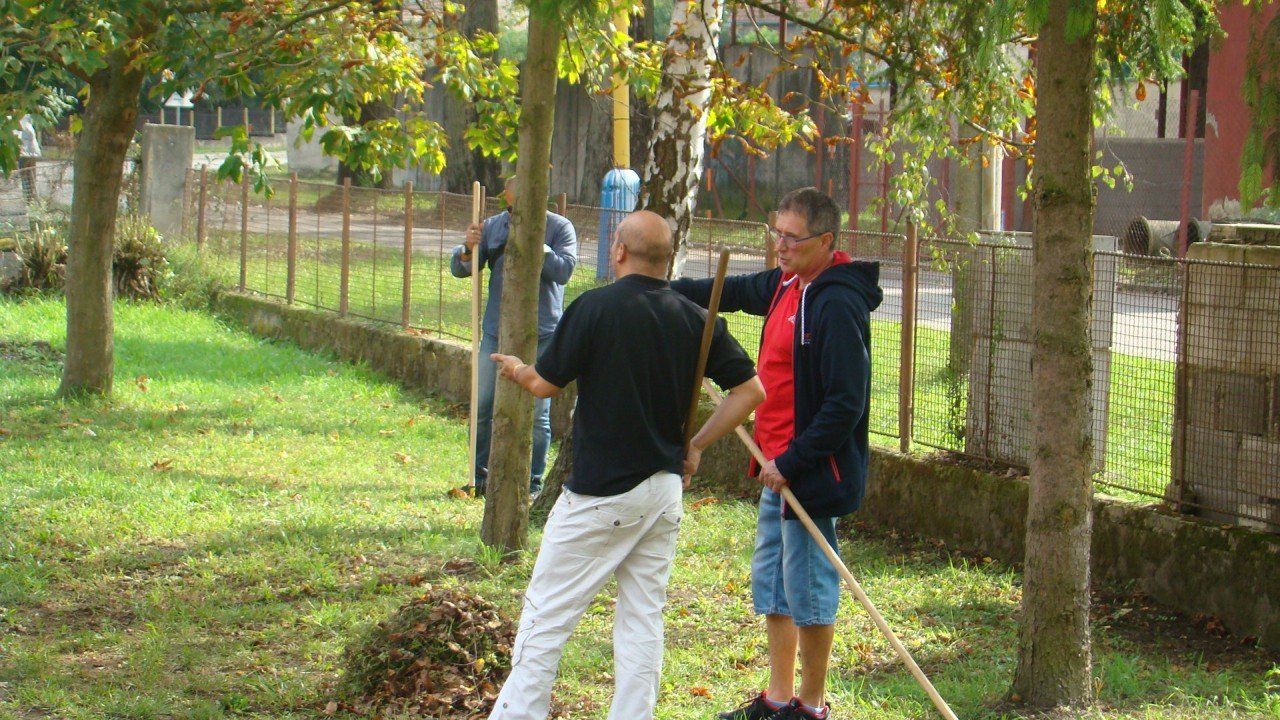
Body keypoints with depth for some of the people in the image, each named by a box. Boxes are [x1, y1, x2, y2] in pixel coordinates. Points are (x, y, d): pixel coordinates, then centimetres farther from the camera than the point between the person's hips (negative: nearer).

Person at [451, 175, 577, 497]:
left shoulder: (559, 227, -2)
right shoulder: (493, 227, 9)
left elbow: (564, 270, -15)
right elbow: (459, 269, 5)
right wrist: (469, 249, -16)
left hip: (540, 337, -4)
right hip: (496, 333, 4)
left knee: (536, 414, 0)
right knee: (483, 408, 7)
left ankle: (532, 482, 10)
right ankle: (479, 476, 19)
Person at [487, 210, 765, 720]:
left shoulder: (595, 308, -12)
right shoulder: (695, 319, 2)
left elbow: (546, 385, -6)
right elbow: (751, 390, 4)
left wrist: (515, 370, 16)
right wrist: (696, 445, 11)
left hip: (601, 492, -5)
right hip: (666, 491, 5)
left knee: (548, 612, 2)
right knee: (643, 616, 11)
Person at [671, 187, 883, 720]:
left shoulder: (838, 305, -20)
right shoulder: (786, 285, 7)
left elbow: (845, 404, -23)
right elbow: (733, 292, 27)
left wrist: (793, 462, -22)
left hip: (812, 473, -10)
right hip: (779, 466, 10)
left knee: (807, 588, 1)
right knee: (771, 584, 17)